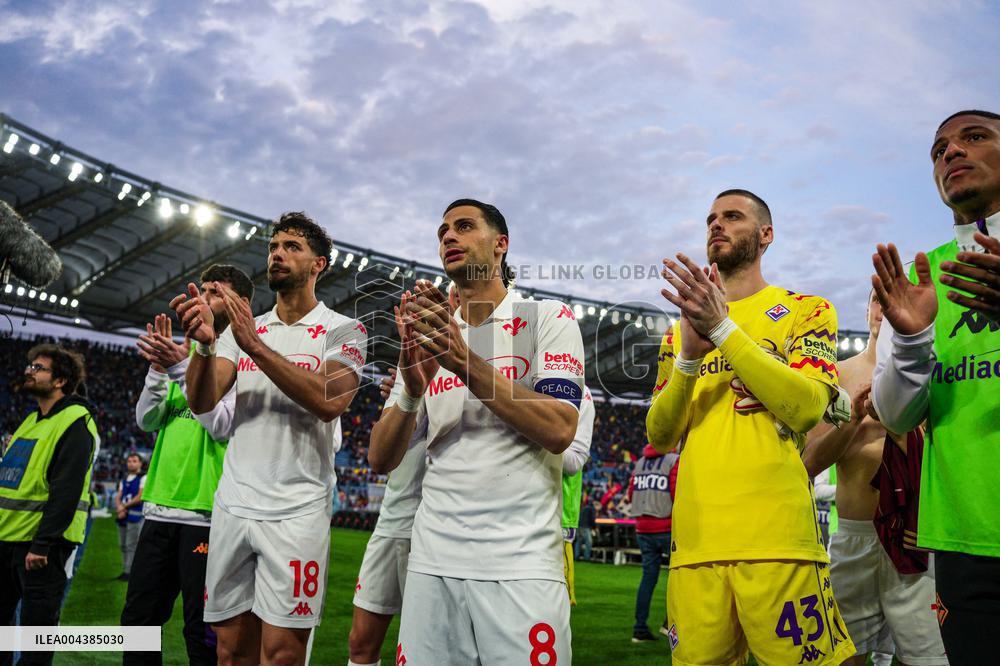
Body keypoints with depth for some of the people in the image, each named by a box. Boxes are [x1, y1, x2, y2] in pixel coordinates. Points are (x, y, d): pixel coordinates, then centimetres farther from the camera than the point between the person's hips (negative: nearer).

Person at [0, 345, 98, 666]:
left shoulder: (75, 423, -13)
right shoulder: (30, 421, 16)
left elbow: (66, 491, -19)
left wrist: (42, 544, -22)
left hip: (41, 542, -9)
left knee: (37, 624, 1)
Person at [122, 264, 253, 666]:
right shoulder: (191, 352, 16)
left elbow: (224, 426, -15)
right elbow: (147, 421, 11)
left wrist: (182, 369, -19)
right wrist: (159, 368, -5)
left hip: (206, 512, -7)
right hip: (160, 508, 7)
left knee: (203, 633, 1)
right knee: (138, 619, 14)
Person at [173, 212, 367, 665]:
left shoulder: (344, 331, 0)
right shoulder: (241, 328, 14)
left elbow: (329, 401, -18)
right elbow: (201, 403, 1)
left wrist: (255, 346, -23)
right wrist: (204, 343, -18)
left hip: (296, 511, -4)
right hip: (233, 505, 5)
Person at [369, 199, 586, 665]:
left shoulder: (548, 318, 1)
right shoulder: (428, 338, 13)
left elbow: (559, 431, -14)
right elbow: (380, 459, 6)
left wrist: (465, 361, -21)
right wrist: (412, 393, -14)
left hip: (520, 566, -3)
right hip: (432, 562, 4)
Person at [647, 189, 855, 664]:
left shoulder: (805, 311, 8)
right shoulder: (681, 329, 18)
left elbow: (807, 408, -11)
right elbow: (659, 435, 9)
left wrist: (723, 328, -16)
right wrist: (689, 357, -8)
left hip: (776, 538, -3)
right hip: (694, 541, 4)